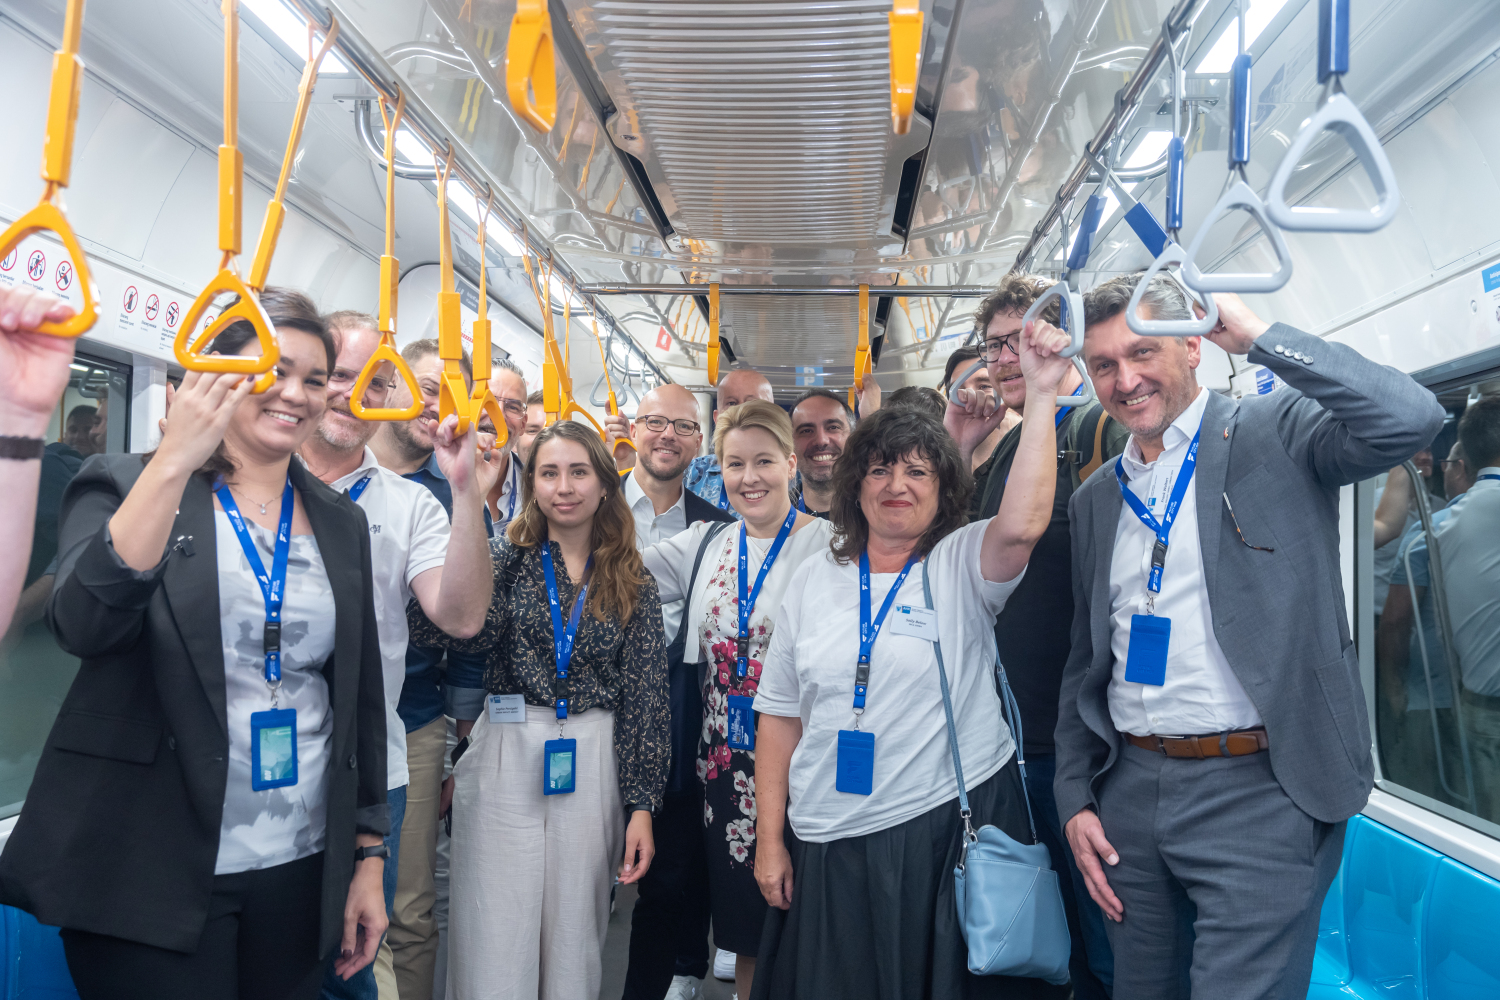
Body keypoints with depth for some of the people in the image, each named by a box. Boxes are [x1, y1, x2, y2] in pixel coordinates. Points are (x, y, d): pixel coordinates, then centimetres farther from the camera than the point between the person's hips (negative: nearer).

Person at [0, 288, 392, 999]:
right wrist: (174, 462, -25)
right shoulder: (125, 486, -2)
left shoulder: (341, 521, 7)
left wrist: (369, 855, 8)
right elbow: (82, 627, -21)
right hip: (150, 878, -3)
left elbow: (362, 698, 9)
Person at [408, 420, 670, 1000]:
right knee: (496, 938, 5)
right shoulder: (508, 558, 1)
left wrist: (641, 807, -2)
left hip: (592, 767, 1)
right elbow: (467, 631, -19)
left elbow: (645, 696, 2)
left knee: (574, 935, 12)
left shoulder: (633, 583, 4)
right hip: (506, 757, -1)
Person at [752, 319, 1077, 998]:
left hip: (952, 823, -2)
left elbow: (1023, 525, -26)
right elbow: (780, 714, 7)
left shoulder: (962, 565, -2)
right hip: (832, 842, 3)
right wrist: (770, 837, 4)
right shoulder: (814, 580, 5)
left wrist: (1041, 394, -28)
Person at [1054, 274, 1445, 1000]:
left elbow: (1409, 419, -23)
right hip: (1130, 791, 5)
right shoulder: (1097, 497, 11)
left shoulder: (1276, 432, -2)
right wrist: (1075, 797, 10)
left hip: (1258, 791, -5)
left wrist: (1256, 334, -15)